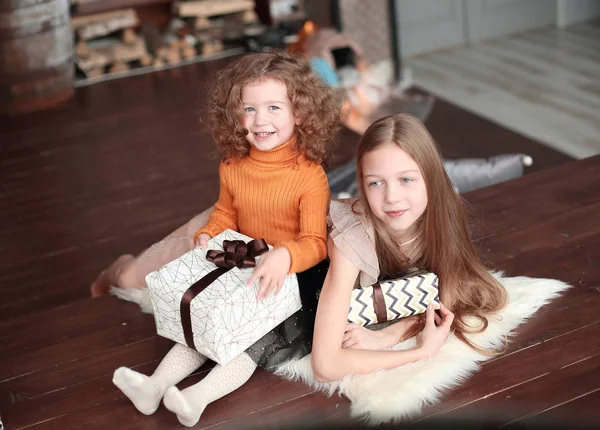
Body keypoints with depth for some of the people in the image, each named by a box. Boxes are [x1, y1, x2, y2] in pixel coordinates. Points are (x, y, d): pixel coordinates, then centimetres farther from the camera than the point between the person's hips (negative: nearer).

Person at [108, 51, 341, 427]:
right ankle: (157, 384, -13)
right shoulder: (233, 167, -1)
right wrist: (208, 236, -5)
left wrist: (283, 257, -43)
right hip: (242, 270, 6)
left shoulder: (310, 176, -21)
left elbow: (315, 243, -23)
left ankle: (199, 396, -33)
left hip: (294, 278, -6)